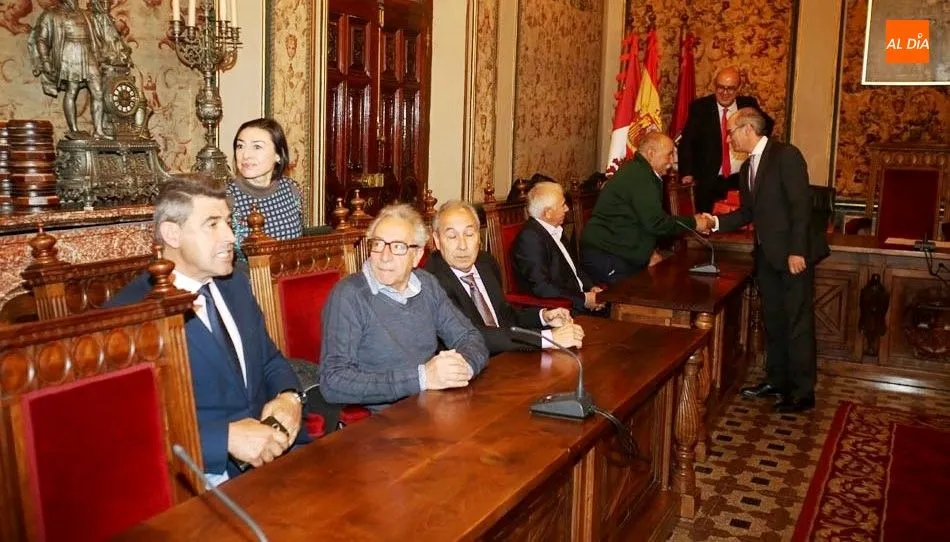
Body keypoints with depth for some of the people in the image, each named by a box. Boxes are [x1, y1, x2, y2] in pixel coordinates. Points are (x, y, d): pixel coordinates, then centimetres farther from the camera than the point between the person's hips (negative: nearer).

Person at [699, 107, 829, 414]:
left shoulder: (786, 155, -11)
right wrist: (717, 222, 0)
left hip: (793, 254, -8)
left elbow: (801, 205, -17)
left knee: (798, 322, -1)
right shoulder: (747, 167, 14)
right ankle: (777, 380, 28)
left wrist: (797, 251, -21)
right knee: (773, 320, 16)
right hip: (767, 254, 8)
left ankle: (803, 392, 8)